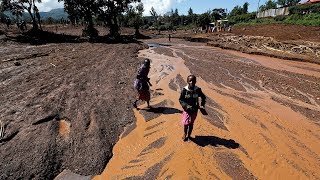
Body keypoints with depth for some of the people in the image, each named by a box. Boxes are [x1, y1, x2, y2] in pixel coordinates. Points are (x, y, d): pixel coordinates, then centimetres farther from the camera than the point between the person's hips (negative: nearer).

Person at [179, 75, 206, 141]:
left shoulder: (197, 90, -8)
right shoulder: (184, 90, -14)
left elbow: (203, 97, 9)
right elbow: (180, 99, -6)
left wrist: (202, 105, -1)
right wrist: (186, 105, -20)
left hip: (194, 110, 2)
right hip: (187, 109, -2)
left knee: (191, 123, 13)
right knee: (186, 123, -5)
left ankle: (189, 135, 34)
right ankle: (185, 134, 24)